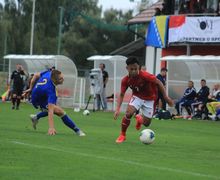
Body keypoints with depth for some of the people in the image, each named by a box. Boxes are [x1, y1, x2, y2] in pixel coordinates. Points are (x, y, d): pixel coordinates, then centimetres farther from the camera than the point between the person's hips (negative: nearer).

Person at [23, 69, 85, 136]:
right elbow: (50, 111, -45)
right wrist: (51, 127, -51)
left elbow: (36, 75, 0)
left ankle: (36, 117, 39)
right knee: (60, 111, -18)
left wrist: (31, 88, 14)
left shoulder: (49, 73, -20)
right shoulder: (51, 90, -40)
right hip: (39, 102, -8)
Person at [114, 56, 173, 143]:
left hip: (149, 99, -1)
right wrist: (117, 109, -19)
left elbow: (158, 83, -18)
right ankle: (122, 135, -4)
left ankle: (139, 120, 42)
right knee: (128, 113, -25)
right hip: (137, 97, 1)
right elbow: (121, 95, -7)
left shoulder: (145, 76, -30)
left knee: (146, 123, 2)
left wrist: (166, 97, -15)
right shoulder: (125, 80, -18)